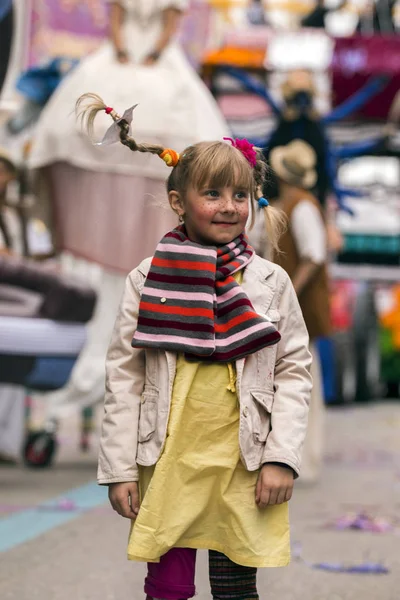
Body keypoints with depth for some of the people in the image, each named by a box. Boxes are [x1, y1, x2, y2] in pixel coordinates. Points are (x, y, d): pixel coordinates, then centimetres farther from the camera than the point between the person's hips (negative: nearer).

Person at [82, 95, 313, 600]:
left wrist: (282, 458, -6)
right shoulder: (147, 280, 0)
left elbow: (294, 371, 3)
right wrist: (119, 468, -3)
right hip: (167, 462, -1)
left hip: (245, 465, 1)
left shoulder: (271, 282, 2)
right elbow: (123, 377, 2)